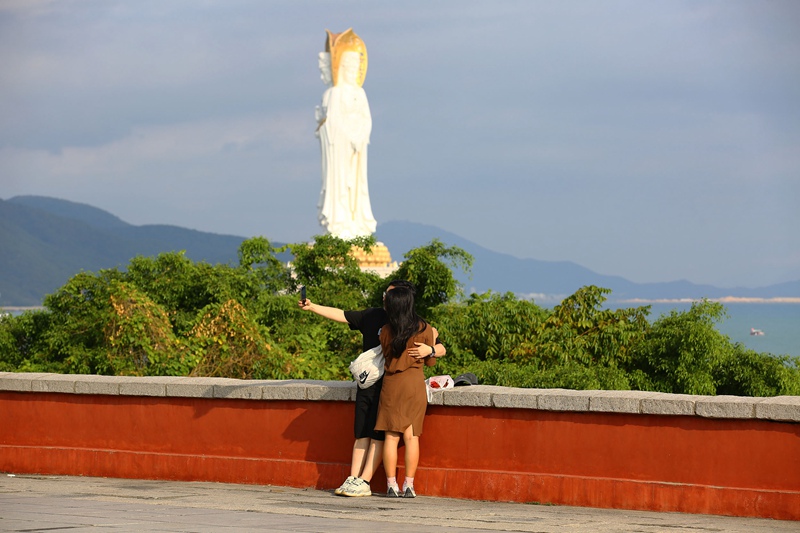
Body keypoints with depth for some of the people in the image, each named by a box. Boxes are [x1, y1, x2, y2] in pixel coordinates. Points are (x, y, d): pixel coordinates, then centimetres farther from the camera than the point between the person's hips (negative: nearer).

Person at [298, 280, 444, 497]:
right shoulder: (373, 316, 13)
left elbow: (441, 349, -3)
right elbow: (341, 315, 15)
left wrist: (429, 350, -25)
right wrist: (312, 307, 8)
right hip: (366, 384, 5)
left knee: (378, 434, -9)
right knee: (362, 433, 3)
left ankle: (364, 483, -11)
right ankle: (353, 479, 1)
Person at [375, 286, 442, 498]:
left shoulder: (385, 332, -3)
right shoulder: (424, 329, -3)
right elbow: (430, 361, 3)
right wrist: (432, 346, 18)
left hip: (391, 383, 0)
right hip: (415, 384, 0)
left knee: (391, 436, 3)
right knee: (411, 435, 2)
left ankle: (391, 486, 1)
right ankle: (409, 486, -1)